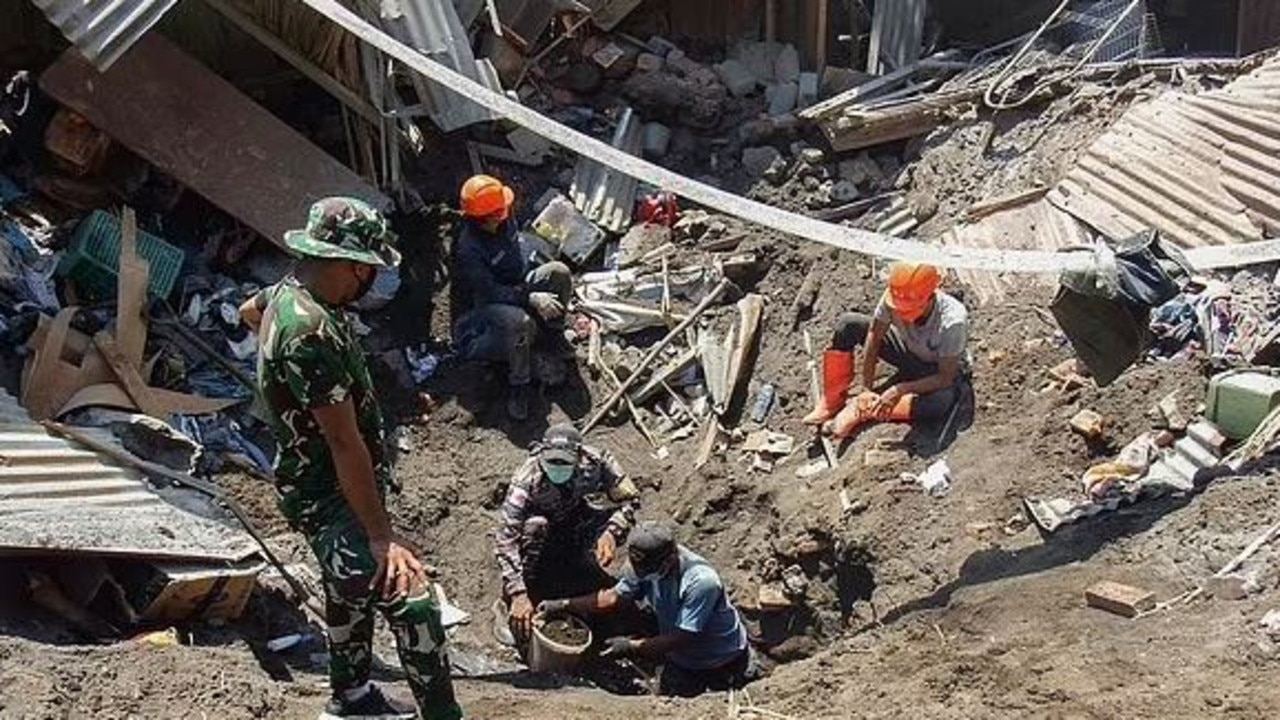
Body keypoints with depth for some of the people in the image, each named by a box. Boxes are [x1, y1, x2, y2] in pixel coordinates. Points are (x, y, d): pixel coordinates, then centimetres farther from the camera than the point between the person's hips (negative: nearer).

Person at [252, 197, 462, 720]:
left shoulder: (288, 291, -1)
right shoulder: (312, 334, -32)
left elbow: (252, 311, 27)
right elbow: (346, 444, -31)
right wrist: (381, 535, -27)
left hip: (316, 483, 11)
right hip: (332, 498, -11)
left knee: (351, 588, 26)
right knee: (412, 604, -15)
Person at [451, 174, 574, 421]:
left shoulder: (504, 223, -9)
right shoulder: (468, 248, -31)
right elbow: (490, 293, -31)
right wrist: (531, 298, -37)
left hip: (511, 289, 8)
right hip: (479, 307, -8)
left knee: (559, 272, -13)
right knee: (520, 322, -40)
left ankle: (554, 333, 9)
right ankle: (518, 385, -16)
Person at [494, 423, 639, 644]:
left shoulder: (594, 461, -29)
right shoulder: (527, 480, -36)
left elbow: (631, 498, -20)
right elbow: (506, 538, -40)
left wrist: (612, 532, -40)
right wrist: (518, 594, -49)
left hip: (576, 522, 3)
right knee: (534, 526, -36)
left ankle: (587, 571, 4)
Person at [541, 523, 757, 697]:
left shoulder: (701, 582, -38)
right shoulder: (646, 566, -18)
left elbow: (681, 639, -33)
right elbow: (614, 597, -6)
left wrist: (631, 647, -31)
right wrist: (564, 605, -13)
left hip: (724, 663, -5)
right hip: (681, 661, 5)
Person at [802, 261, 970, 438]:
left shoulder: (952, 322, -37)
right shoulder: (892, 298, -27)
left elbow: (946, 378, -31)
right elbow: (873, 341, -17)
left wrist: (900, 390, -38)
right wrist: (867, 389, -21)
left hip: (942, 370, -4)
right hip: (909, 354, 4)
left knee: (940, 402, -41)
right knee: (848, 324, -16)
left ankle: (861, 410, -23)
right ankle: (832, 403, -9)